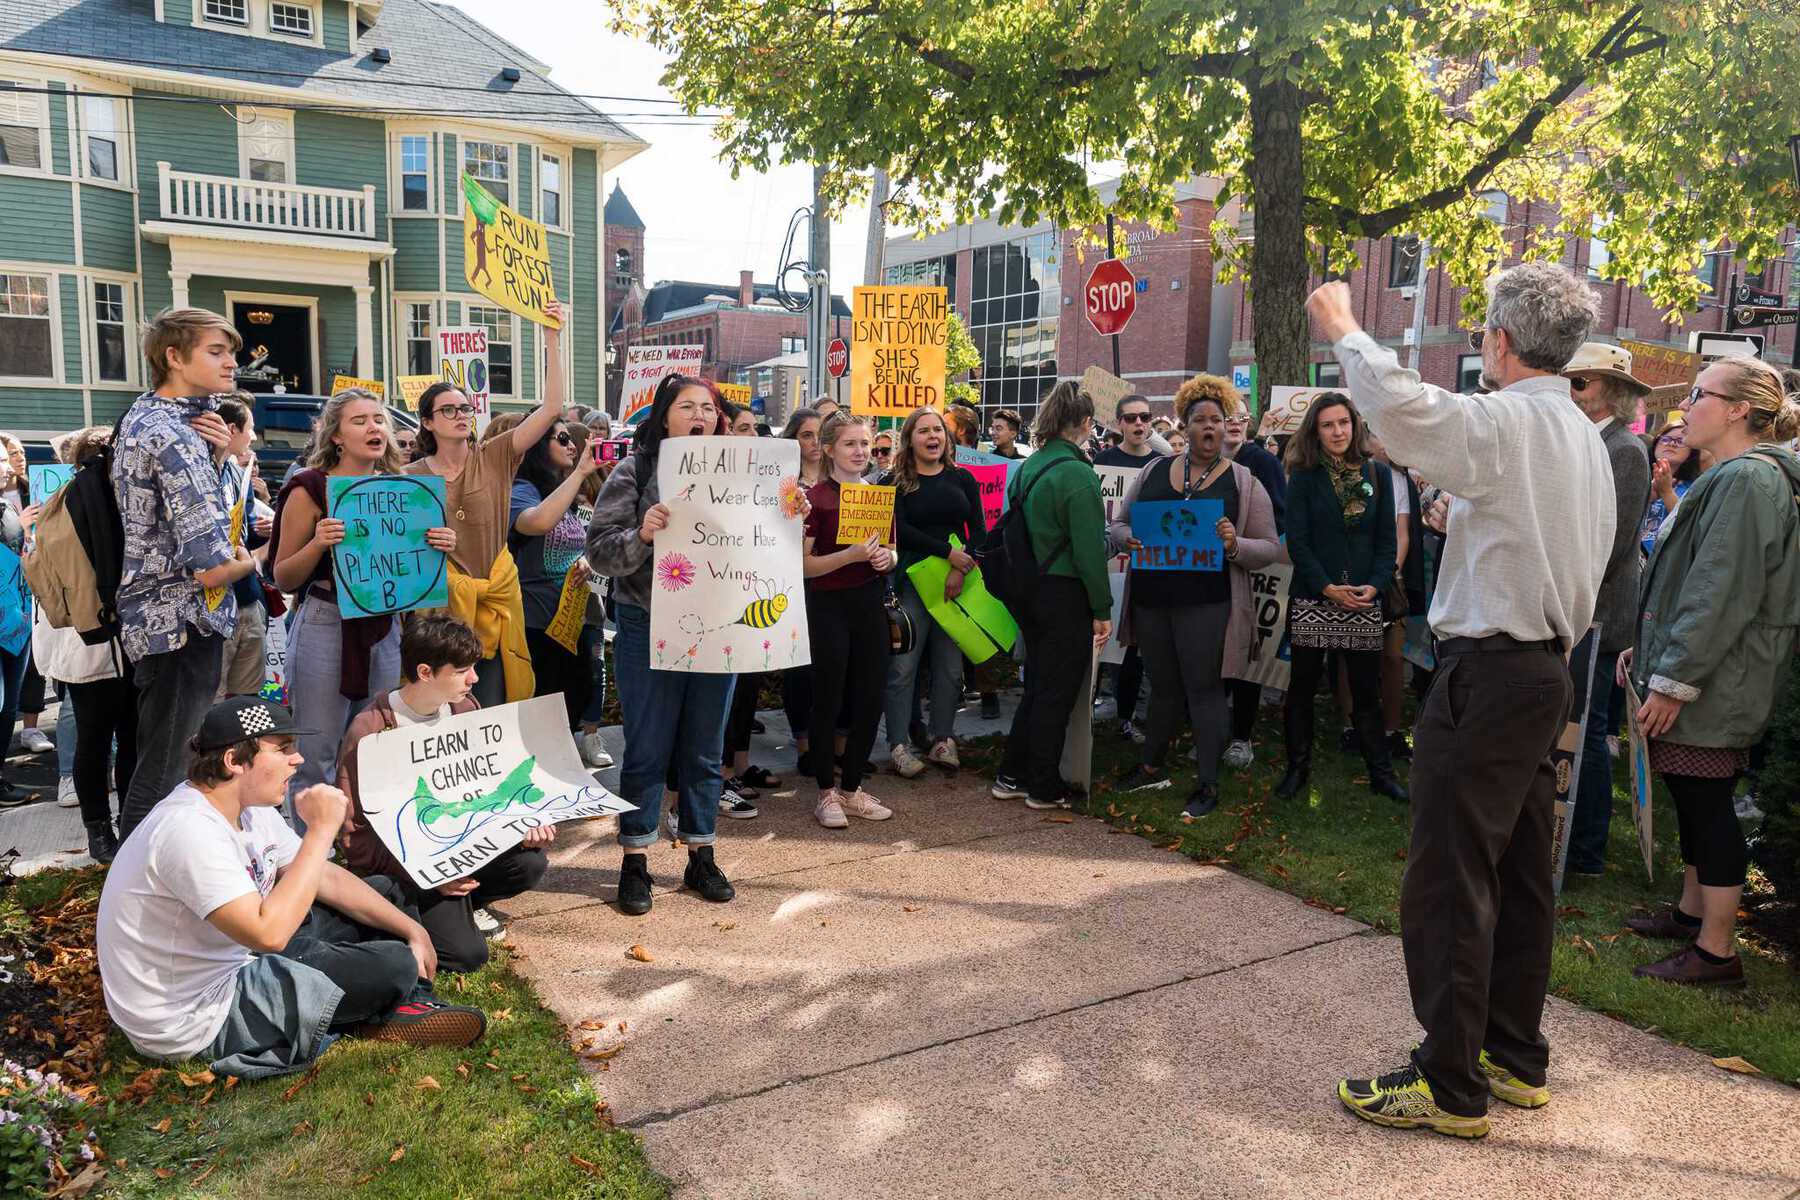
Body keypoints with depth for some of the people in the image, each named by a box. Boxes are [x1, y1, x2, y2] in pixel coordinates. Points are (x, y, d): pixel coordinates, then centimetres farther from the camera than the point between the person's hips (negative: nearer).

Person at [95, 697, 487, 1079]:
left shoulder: (249, 809, 0)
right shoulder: (189, 831, -30)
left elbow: (327, 878, 7)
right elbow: (269, 933, -37)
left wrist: (412, 929, 1)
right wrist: (321, 830, -32)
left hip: (231, 961, 10)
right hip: (195, 1021, -10)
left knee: (383, 893, 12)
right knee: (393, 966, -23)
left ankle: (408, 1006, 3)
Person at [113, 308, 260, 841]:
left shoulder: (142, 413, 10)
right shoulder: (175, 438, -21)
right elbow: (213, 570, -26)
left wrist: (227, 449, 1)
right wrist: (244, 562, -3)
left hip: (151, 617, 11)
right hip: (184, 623, -11)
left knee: (155, 763, 21)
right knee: (166, 777, -3)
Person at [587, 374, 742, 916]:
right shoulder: (635, 472, -4)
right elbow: (599, 550, -8)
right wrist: (641, 534, -25)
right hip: (648, 629, -3)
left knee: (704, 750, 12)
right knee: (647, 750, 5)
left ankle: (701, 857, 26)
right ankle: (634, 863, 19)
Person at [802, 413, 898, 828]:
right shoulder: (816, 498, -8)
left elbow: (892, 552, 19)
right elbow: (803, 565, -11)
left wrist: (886, 557, -4)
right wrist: (851, 555, -23)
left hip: (869, 603, 6)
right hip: (828, 606, -6)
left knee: (871, 699, 8)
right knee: (828, 700, 2)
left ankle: (851, 788, 23)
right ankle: (826, 792, 16)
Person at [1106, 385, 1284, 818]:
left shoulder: (1243, 482, 2)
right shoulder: (1154, 472, 10)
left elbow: (1271, 547, 1)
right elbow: (1118, 524, 13)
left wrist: (1236, 546, -20)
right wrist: (1129, 538, -11)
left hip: (1206, 603, -3)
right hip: (1151, 599, 3)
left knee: (1204, 689, 0)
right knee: (1163, 685, 15)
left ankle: (1207, 785, 9)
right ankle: (1152, 766, 32)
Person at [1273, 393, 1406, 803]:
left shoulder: (1378, 474, 7)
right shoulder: (1304, 476, 1)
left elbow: (1387, 540, 6)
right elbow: (1297, 541, -5)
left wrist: (1375, 586, -9)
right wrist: (1328, 588, -13)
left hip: (1364, 601, 1)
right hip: (1312, 600, -1)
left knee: (1367, 691, 7)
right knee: (1302, 687, 6)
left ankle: (1381, 772, 16)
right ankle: (1298, 767, 17)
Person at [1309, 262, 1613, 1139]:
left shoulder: (1507, 425, -15)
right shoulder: (1584, 438, 16)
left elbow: (1399, 408, -32)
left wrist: (1343, 329, -18)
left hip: (1489, 674, -10)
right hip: (1547, 667, 10)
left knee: (1447, 884, -3)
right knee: (1519, 875, 16)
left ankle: (1450, 1085, 6)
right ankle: (1516, 1057, 28)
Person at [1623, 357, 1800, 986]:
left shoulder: (1747, 480, -17)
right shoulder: (1732, 477, 17)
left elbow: (1723, 595, -23)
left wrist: (1674, 680, -21)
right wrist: (1647, 647, 21)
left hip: (1714, 687, -10)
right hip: (1701, 674, 10)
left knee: (1707, 803, -3)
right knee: (1693, 798, 18)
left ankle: (1716, 951, 6)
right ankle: (1691, 911, 32)